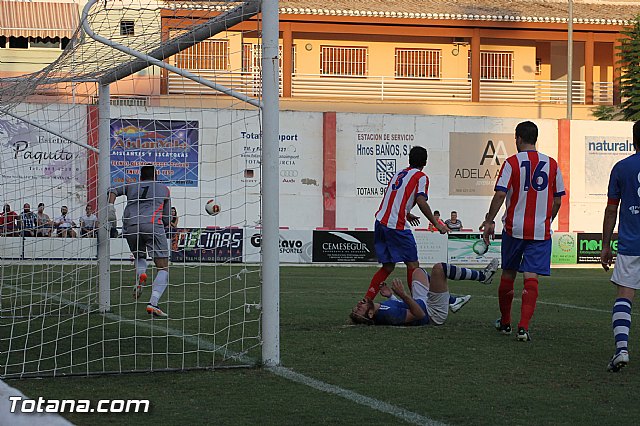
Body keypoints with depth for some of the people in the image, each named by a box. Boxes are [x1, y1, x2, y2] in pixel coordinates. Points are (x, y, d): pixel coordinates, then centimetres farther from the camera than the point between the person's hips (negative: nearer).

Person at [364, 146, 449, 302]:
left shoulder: (399, 173, 20)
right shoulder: (421, 177, -3)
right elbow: (421, 201, -16)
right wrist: (436, 224, -11)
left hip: (380, 222, 7)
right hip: (397, 226, -7)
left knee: (388, 266, 14)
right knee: (412, 264, 1)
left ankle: (366, 300, 9)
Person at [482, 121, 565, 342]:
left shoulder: (512, 163, -4)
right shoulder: (552, 164, 4)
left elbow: (500, 194, -12)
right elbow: (557, 200, 7)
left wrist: (489, 221, -6)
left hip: (514, 228, -1)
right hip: (541, 231, 1)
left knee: (508, 274, 16)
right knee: (531, 278, -4)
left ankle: (505, 322, 28)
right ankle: (524, 327, -17)